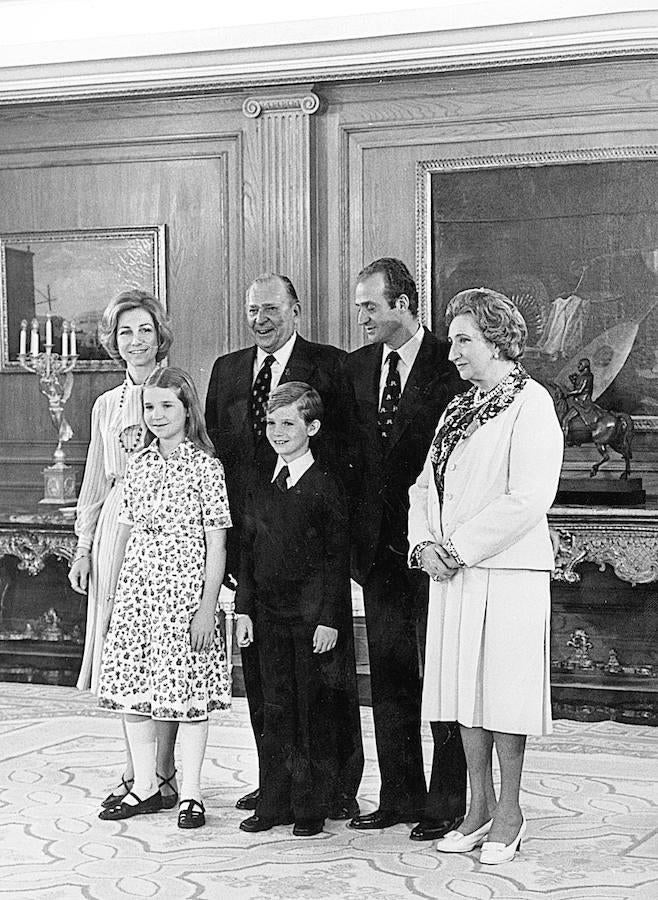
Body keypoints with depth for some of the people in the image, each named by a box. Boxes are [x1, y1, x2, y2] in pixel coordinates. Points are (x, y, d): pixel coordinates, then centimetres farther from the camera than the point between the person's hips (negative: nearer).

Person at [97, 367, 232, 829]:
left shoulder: (206, 467, -6)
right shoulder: (139, 464, 10)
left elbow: (216, 545, -7)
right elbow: (126, 531, 14)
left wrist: (208, 608, -12)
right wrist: (112, 596, 13)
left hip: (184, 591, -5)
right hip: (136, 590, 5)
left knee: (189, 692, 0)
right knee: (132, 690, 8)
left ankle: (190, 794, 11)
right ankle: (145, 787, 21)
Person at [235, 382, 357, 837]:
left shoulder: (326, 487, -7)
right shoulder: (261, 487, 10)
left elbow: (338, 558, -9)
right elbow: (247, 552, 14)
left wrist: (330, 619, -13)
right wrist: (245, 609, 8)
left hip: (314, 618, -5)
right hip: (269, 615, 5)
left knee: (316, 711, 3)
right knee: (276, 709, 10)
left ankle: (313, 807, 12)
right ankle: (275, 803, 18)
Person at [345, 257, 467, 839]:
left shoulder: (451, 366, -8)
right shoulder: (357, 366, 10)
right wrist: (357, 531, 6)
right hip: (380, 544, 6)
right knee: (389, 675, 11)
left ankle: (447, 804, 10)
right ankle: (400, 796, 21)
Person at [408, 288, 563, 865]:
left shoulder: (531, 404, -8)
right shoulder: (460, 408, 16)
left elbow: (529, 498, -17)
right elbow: (426, 484, 17)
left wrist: (461, 548, -14)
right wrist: (425, 544, -1)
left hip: (508, 571, -7)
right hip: (453, 571, 7)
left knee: (504, 688, -1)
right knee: (465, 688, 10)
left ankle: (509, 817, 11)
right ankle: (479, 809, 20)